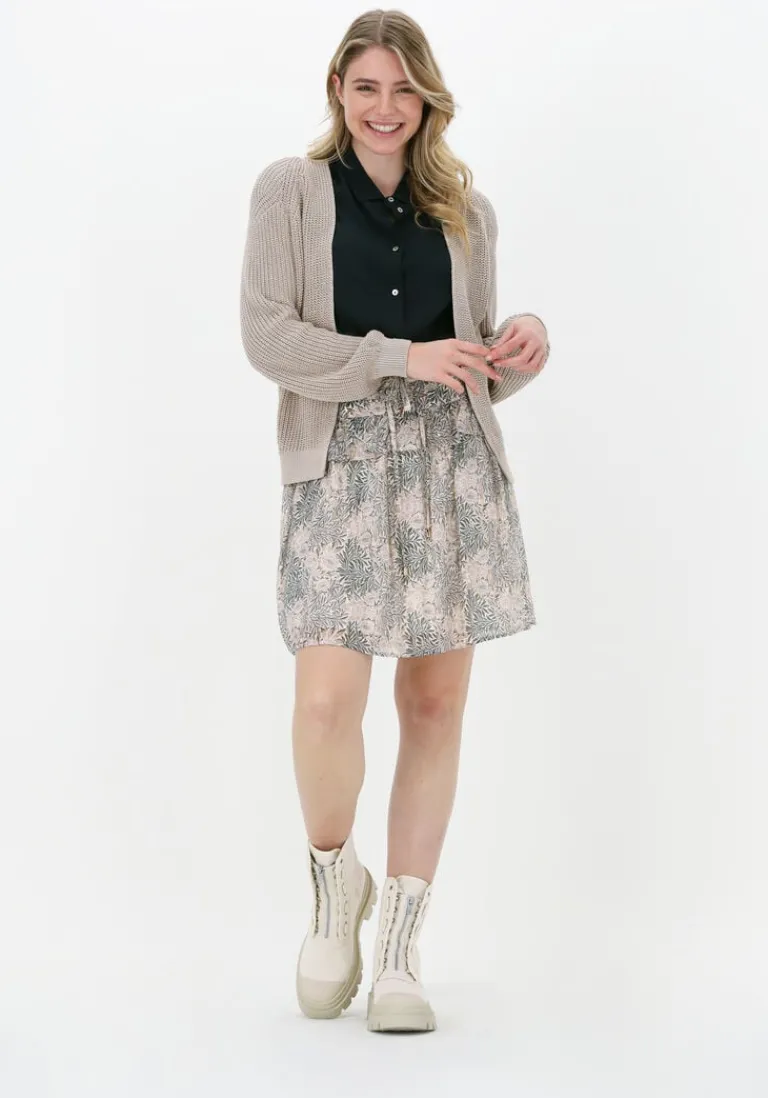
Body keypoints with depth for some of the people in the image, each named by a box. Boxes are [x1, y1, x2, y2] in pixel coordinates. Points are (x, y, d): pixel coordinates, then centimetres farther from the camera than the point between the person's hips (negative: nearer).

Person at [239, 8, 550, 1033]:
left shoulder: (464, 209, 16)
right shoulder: (292, 189, 6)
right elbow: (265, 333, -4)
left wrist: (523, 341, -4)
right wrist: (399, 358, -10)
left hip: (452, 459, 3)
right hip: (339, 460, -3)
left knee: (437, 700, 2)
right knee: (329, 696, -15)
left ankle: (400, 950, 14)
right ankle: (335, 879, 18)